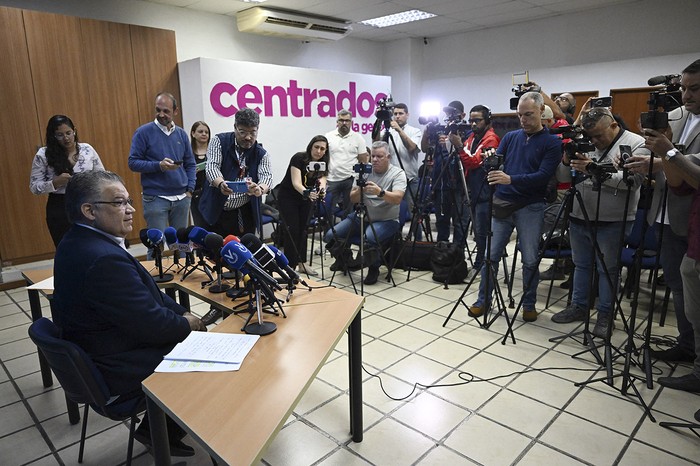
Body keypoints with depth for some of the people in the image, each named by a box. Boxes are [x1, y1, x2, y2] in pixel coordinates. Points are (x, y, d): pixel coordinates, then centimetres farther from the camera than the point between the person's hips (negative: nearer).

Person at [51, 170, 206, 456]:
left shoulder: (77, 242, 1)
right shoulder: (105, 258, -32)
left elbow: (144, 293, 6)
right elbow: (152, 324, -27)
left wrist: (182, 313, -1)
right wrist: (186, 323, -8)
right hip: (120, 371, -9)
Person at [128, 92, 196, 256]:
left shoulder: (181, 134, 9)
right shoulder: (143, 132, -4)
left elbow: (190, 164, 13)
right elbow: (133, 162, -5)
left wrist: (190, 189, 2)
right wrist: (159, 165, -20)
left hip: (181, 198, 4)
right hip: (155, 198, -4)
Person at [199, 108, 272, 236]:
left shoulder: (261, 154, 4)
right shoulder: (219, 141, 0)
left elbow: (267, 177, -10)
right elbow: (212, 166, -11)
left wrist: (259, 189, -35)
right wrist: (221, 184, -34)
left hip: (244, 215, 1)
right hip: (215, 211, -1)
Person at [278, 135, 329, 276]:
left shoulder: (323, 163, -10)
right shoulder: (298, 158, -26)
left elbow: (322, 181, -21)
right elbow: (296, 183, -37)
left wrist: (320, 190, -45)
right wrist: (307, 192, -56)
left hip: (306, 198, 5)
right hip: (288, 197, -5)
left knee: (303, 229, 6)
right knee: (292, 230, -9)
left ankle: (301, 263, 14)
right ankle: (290, 265, -4)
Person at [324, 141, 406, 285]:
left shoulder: (398, 173, -6)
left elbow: (397, 199, -22)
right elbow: (353, 199, 3)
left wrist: (380, 192, -39)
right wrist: (359, 190, -19)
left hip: (386, 220, -5)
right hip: (361, 216, 5)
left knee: (369, 239, -36)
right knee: (330, 236, -10)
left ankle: (374, 269, -5)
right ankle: (343, 259, 22)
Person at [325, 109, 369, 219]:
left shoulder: (358, 138, 3)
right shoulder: (328, 137, 5)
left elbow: (363, 161, 3)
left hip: (351, 180, -1)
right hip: (331, 180, 1)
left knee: (349, 211, 8)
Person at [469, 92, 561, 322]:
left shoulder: (552, 143, -1)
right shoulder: (510, 137, 11)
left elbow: (543, 176, -13)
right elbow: (496, 168, 8)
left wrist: (510, 179, -25)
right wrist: (491, 160, -16)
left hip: (530, 207, -3)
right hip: (501, 203, 3)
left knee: (530, 260, 3)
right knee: (491, 255, 3)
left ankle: (529, 304, 22)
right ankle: (483, 300, 17)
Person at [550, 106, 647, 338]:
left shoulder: (637, 144, -7)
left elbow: (632, 180, -20)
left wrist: (594, 169, -27)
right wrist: (567, 162, -11)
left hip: (613, 221, -5)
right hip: (580, 216, 5)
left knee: (608, 269, 6)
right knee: (581, 264, 15)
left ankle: (606, 315, 19)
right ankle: (578, 306, 29)